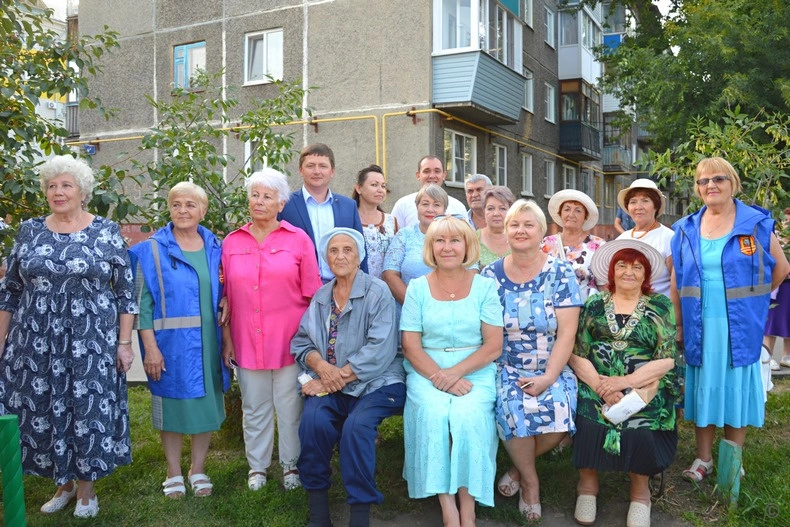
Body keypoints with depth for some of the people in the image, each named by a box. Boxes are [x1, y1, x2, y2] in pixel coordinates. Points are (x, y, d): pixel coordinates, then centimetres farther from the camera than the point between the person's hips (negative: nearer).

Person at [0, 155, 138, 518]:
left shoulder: (106, 233, -1)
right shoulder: (29, 231, 6)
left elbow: (126, 292, -1)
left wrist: (125, 342, -5)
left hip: (91, 344, -3)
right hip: (36, 344, 3)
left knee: (88, 411, 4)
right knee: (41, 412, 9)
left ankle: (86, 488, 23)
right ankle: (63, 483, 30)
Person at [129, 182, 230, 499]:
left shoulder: (214, 248, 6)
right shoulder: (153, 250, -4)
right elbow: (143, 302, -7)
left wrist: (228, 340, 2)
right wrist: (150, 347, -12)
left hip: (207, 342, 3)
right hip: (170, 343, -3)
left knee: (205, 403, 10)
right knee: (173, 405, 7)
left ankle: (198, 470, 26)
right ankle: (174, 473, 23)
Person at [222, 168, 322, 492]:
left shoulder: (298, 239, -1)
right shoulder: (232, 243, 6)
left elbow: (312, 294, 0)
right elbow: (225, 296, 9)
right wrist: (226, 339, 6)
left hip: (289, 341, -2)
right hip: (247, 342, 2)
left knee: (290, 407, 7)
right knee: (254, 408, 13)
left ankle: (291, 465, 25)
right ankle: (258, 466, 29)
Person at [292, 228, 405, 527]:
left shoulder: (377, 292, -5)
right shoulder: (320, 297, 12)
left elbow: (380, 349, -14)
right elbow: (302, 341, 8)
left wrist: (340, 376, -18)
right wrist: (320, 366, -14)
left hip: (373, 383, -3)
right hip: (329, 383, 4)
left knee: (356, 425, -31)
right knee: (313, 419, -26)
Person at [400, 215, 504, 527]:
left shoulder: (485, 286, 4)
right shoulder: (417, 288, 7)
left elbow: (493, 346, -1)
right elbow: (410, 346, 1)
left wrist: (455, 373, -15)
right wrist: (440, 379, -14)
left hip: (475, 373, -1)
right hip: (426, 372, 1)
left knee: (468, 414, -28)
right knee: (433, 413, -28)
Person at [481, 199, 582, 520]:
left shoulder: (560, 272, -4)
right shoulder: (491, 275, 2)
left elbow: (567, 333, -8)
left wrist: (548, 377, -18)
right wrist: (496, 372, -11)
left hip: (554, 369, 0)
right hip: (507, 368, 1)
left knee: (559, 413, -27)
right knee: (514, 408, -29)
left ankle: (519, 467, 7)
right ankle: (530, 481, 1)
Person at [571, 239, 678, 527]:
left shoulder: (660, 307, 8)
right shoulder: (594, 305, 10)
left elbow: (667, 358, -2)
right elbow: (576, 354, 2)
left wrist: (625, 381, -14)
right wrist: (601, 386, -14)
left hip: (645, 388, -1)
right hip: (596, 386, 1)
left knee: (641, 427, -29)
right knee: (589, 422, -28)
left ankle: (640, 488, 1)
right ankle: (588, 481, 1)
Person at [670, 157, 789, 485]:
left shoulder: (757, 224, -2)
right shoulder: (685, 229, 5)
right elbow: (676, 281, 6)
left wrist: (750, 299, 10)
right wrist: (677, 324, 3)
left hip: (740, 327, -2)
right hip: (700, 328, 2)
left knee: (736, 388, 6)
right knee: (703, 389, 9)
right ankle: (704, 459, 21)